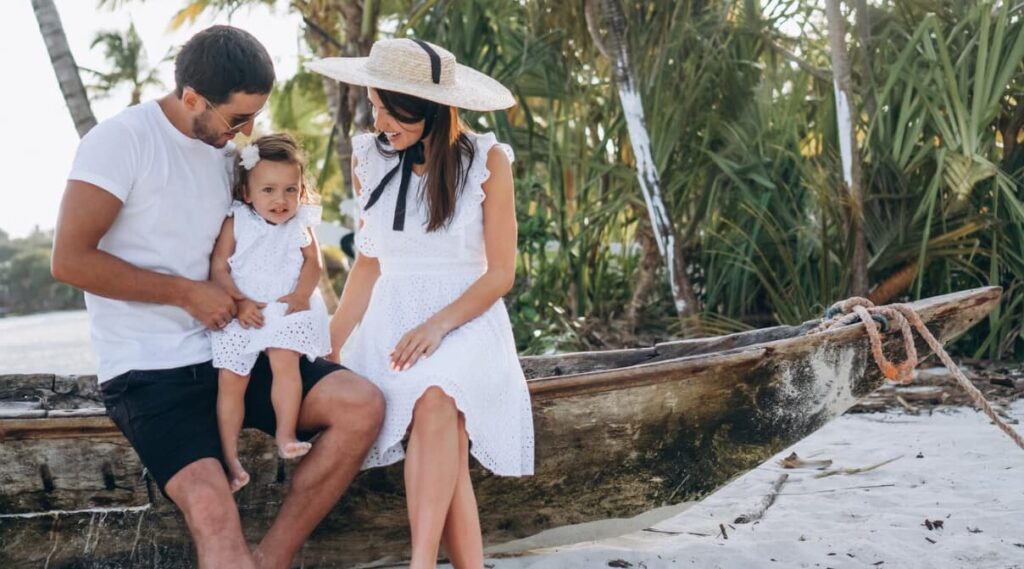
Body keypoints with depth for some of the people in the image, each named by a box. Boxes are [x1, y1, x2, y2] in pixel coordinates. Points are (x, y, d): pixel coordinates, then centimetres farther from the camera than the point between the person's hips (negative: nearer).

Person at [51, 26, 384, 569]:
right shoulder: (122, 140, -10)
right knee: (210, 506, -30)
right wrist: (188, 293, -13)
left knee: (362, 406, -12)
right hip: (149, 372, -6)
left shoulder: (229, 152, 10)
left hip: (229, 354, 7)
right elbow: (70, 260, -16)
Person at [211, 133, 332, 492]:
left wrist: (301, 294, -14)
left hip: (287, 310, 0)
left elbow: (313, 263, 3)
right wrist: (240, 301, -17)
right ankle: (230, 459, 4)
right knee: (230, 378, -5)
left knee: (285, 360, -26)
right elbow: (219, 268, -5)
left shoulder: (300, 225, 6)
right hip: (241, 314, 0)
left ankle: (285, 436, -17)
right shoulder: (235, 223, -1)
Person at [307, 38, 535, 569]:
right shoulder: (369, 158, 6)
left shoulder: (486, 160, -4)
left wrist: (438, 325, -18)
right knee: (447, 459, -26)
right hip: (392, 323, 3)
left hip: (467, 322, -2)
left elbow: (500, 274, -3)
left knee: (435, 401, -37)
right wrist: (329, 346, 12)